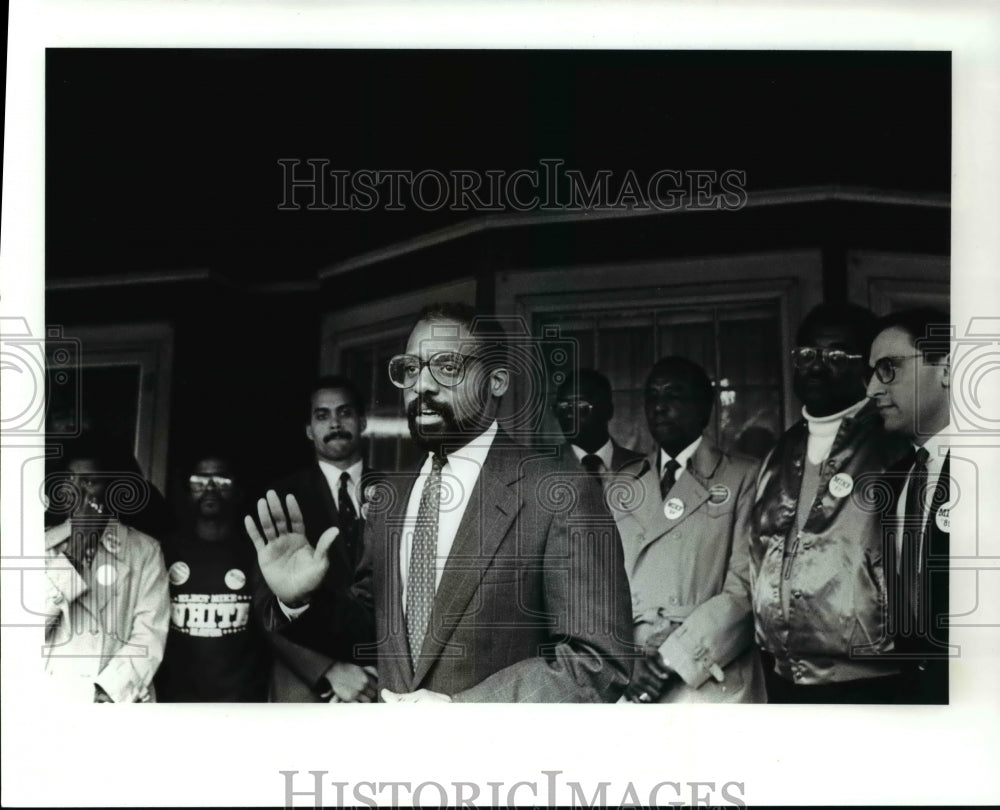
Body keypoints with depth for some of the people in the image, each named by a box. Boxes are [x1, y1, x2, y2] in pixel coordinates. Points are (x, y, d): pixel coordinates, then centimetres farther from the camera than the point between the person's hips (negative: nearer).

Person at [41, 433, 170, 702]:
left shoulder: (145, 551, -1)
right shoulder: (47, 547, 4)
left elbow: (150, 633, -8)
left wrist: (108, 690, -18)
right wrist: (70, 557, -14)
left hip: (120, 701, -1)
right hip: (50, 697, 2)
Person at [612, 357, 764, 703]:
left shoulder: (744, 479, 2)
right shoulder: (621, 486, 15)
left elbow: (745, 589, -6)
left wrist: (672, 659, -13)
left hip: (709, 679, -3)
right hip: (625, 679, 3)